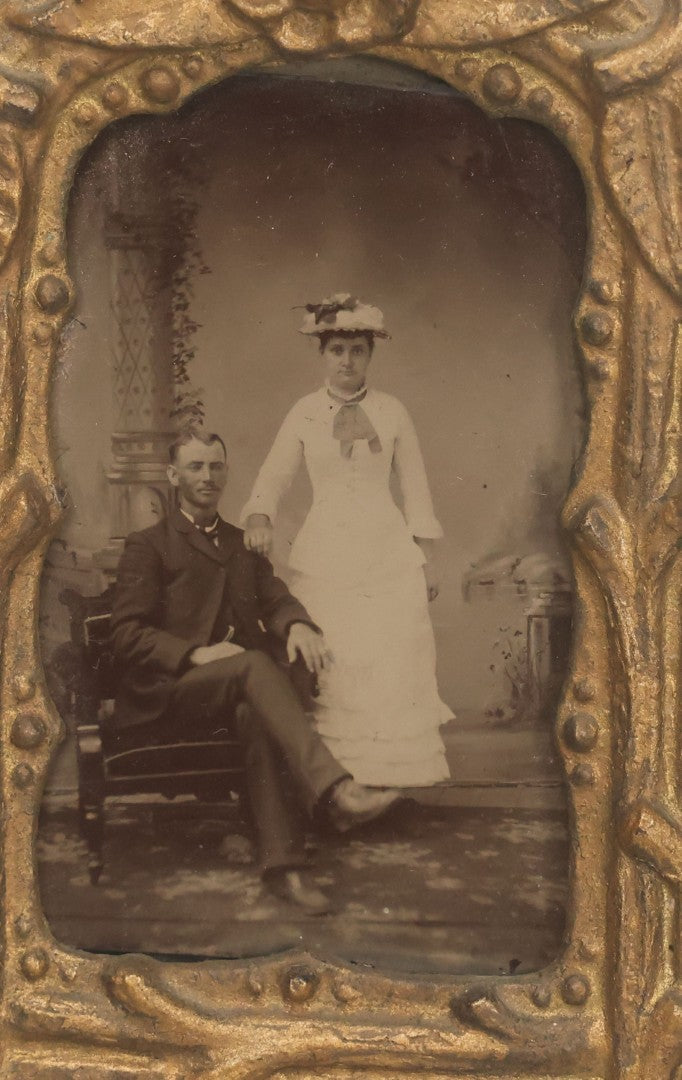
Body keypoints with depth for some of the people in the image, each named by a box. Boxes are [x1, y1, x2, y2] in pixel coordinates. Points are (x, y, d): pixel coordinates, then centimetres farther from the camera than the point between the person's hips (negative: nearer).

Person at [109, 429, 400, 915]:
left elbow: (276, 600, 11)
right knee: (255, 663, -34)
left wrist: (298, 624, -15)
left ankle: (283, 863, -38)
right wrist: (196, 653, -20)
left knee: (262, 718, -34)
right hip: (168, 695, -4)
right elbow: (128, 633, -3)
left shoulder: (244, 545, 25)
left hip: (231, 694, 4)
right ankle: (335, 789, -48)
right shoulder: (148, 546, 8)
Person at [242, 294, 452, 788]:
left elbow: (415, 487, 9)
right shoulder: (304, 414, 6)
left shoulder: (392, 411, 6)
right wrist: (258, 517, -20)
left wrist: (428, 557, 6)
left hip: (387, 551, 0)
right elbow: (273, 476, 1)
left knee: (393, 660, -4)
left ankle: (398, 772, 5)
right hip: (325, 552, 0)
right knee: (328, 662, -4)